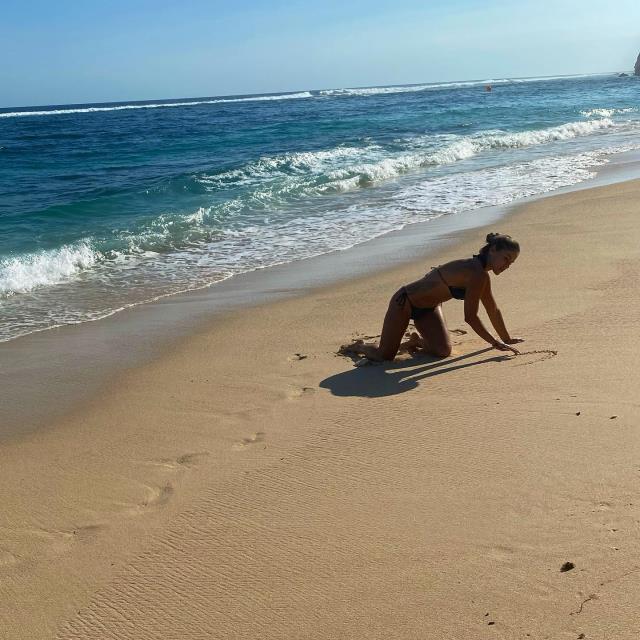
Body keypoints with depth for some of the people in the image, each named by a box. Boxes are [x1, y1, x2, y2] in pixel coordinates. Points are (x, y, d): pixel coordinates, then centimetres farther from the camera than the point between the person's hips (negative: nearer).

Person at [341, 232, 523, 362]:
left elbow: (493, 310, 13)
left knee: (443, 351, -9)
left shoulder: (482, 274, 0)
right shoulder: (476, 274, -29)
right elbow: (470, 317, -27)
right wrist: (495, 343, -19)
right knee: (383, 356, -7)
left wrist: (507, 339, 19)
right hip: (405, 302, -9)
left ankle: (417, 340, 22)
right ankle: (357, 347, 26)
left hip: (428, 307, 9)